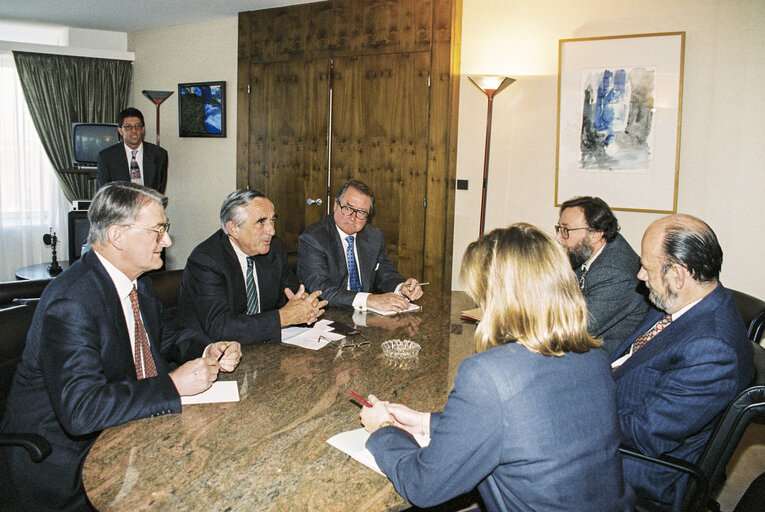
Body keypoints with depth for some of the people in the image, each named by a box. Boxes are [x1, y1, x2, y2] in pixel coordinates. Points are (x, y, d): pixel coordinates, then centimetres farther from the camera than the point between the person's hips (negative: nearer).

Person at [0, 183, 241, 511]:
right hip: (67, 458, -8)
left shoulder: (138, 283, 4)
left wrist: (208, 351, -3)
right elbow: (80, 409, -33)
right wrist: (173, 384, -28)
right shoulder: (72, 301, -26)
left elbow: (167, 335, 19)